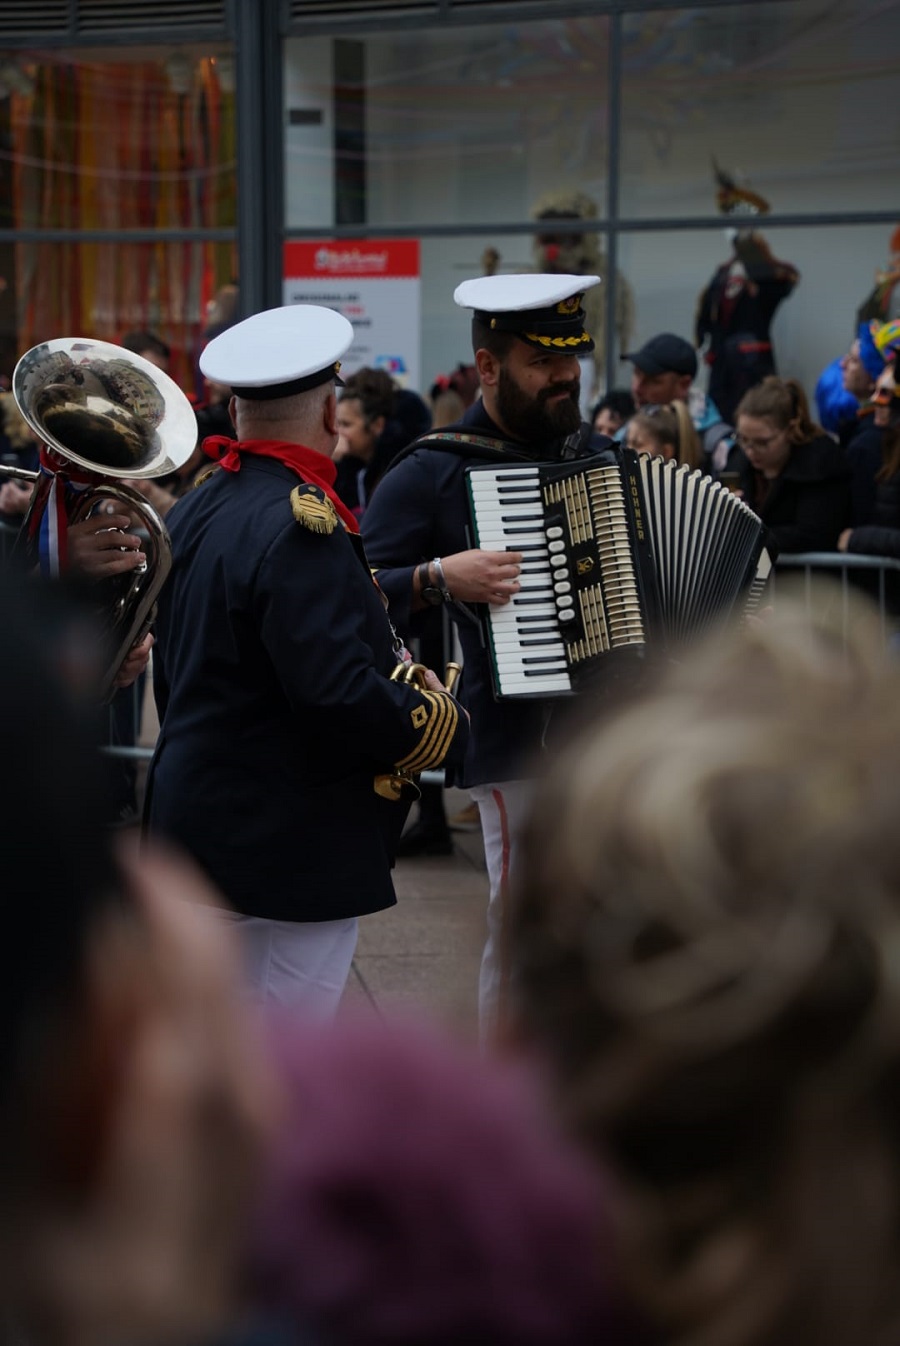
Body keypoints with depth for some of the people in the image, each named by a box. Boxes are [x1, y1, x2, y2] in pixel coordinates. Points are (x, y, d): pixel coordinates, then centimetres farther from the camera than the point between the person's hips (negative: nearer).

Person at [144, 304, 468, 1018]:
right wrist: (443, 722, -13)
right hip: (289, 848, -10)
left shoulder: (191, 513, 9)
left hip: (199, 823, 10)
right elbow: (338, 691, -28)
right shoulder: (301, 527, -20)